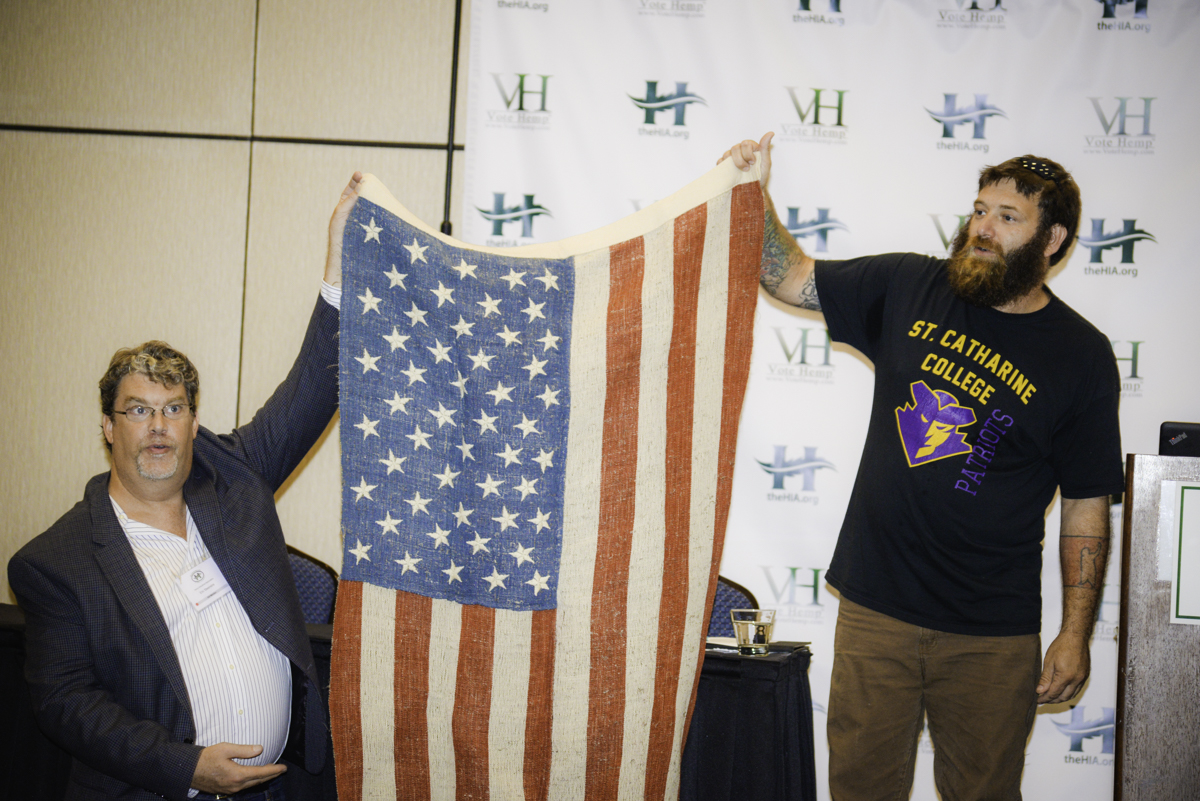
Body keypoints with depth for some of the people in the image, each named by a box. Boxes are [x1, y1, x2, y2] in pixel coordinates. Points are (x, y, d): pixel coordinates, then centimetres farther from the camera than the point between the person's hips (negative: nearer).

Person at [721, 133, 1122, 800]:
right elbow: (794, 278, 9)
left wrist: (1076, 634, -4)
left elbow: (1088, 507, -2)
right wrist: (756, 200, -8)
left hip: (993, 633, -1)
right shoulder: (909, 289, 2)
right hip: (876, 605, 2)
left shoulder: (1081, 356, -4)